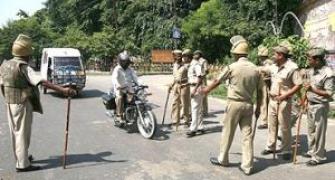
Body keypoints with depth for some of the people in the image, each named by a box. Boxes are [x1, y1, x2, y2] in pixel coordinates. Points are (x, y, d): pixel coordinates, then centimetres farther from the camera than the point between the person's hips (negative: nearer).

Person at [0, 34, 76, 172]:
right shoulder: (23, 68, -20)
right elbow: (42, 82, -31)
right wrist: (62, 90, -38)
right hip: (23, 105, -8)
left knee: (15, 132, 18)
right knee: (23, 133, -1)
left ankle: (20, 157, 34)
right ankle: (23, 164, 4)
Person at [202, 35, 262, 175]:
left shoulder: (232, 67, -10)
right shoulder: (255, 69, 1)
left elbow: (217, 81, 2)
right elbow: (259, 91, 6)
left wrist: (206, 90, 20)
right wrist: (258, 107, 17)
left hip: (234, 104, -4)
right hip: (248, 105, 4)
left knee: (227, 133, 11)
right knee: (247, 134, 6)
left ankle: (222, 159, 27)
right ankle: (247, 166, 8)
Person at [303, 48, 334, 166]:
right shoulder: (311, 71, 4)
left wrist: (313, 90, -28)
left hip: (320, 106, -7)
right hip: (310, 104, 8)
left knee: (319, 132, 3)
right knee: (311, 130, 18)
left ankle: (318, 156, 15)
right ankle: (312, 151, 34)